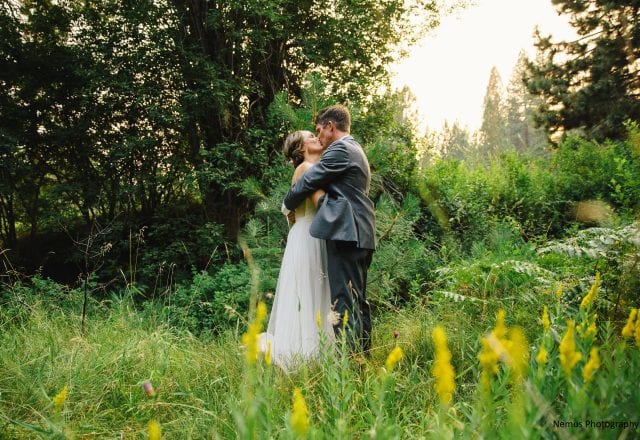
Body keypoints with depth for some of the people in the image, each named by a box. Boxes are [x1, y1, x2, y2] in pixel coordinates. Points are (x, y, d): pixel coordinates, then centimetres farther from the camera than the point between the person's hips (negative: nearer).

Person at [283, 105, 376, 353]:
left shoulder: (340, 150, -7)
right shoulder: (355, 150, 24)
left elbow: (307, 182, -4)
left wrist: (287, 204, 12)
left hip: (345, 233, -10)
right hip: (359, 234, 10)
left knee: (344, 302, -11)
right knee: (358, 301, 12)